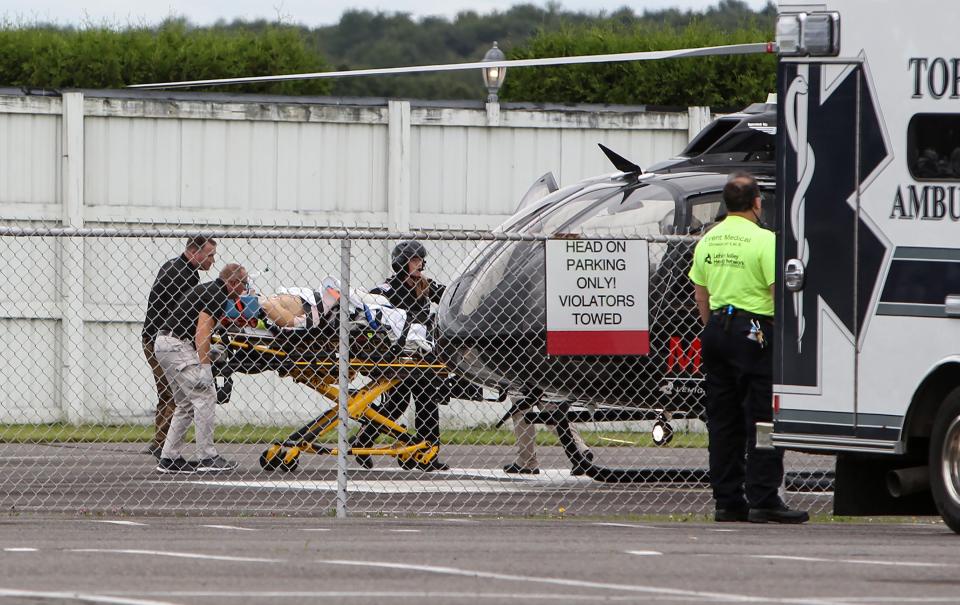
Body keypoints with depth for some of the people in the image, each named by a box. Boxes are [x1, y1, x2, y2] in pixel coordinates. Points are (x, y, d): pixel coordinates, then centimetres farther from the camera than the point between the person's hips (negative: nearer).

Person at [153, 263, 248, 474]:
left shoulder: (208, 289, 20)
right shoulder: (216, 295, -10)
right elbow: (202, 331, -20)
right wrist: (205, 366, -22)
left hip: (164, 344, 10)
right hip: (178, 345, -10)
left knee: (186, 404, 14)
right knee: (205, 396, -8)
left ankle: (169, 458, 12)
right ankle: (207, 458, -8)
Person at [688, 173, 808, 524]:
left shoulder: (708, 241, 10)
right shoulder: (763, 240, -11)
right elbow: (779, 293, -15)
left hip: (717, 327, 7)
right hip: (754, 330, -7)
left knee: (723, 420, 10)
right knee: (761, 419, -5)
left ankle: (727, 501, 11)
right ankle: (763, 500, -10)